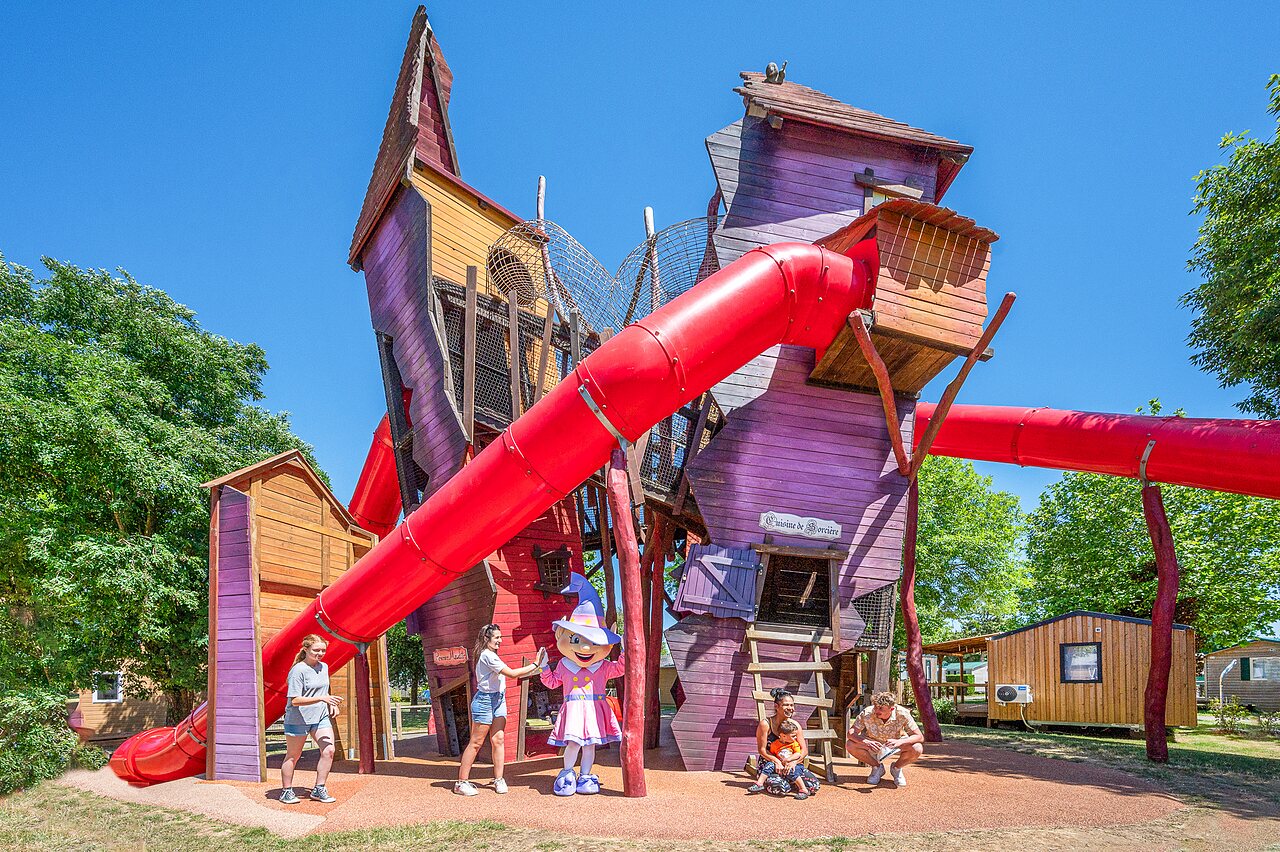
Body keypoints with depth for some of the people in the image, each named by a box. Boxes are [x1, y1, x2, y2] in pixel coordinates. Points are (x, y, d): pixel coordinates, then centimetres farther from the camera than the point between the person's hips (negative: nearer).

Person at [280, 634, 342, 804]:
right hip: (298, 719, -6)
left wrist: (332, 704, 6)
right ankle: (286, 792, 25)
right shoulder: (298, 670, -16)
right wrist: (322, 699, -28)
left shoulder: (324, 667, 8)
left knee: (329, 750, -7)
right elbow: (295, 700, -21)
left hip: (320, 717, 6)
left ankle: (319, 790, 6)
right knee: (293, 756, 8)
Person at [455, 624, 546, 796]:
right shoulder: (487, 655, -17)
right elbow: (512, 673, -21)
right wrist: (535, 664, -16)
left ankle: (498, 779, 8)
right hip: (485, 700, -9)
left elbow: (508, 675, 15)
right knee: (476, 742, -4)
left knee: (498, 740, 3)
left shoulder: (490, 655, 16)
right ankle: (461, 782, 2)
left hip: (498, 700, 9)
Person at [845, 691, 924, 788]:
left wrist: (899, 742, -46)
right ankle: (877, 767, 2)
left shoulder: (902, 714, -30)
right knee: (850, 745, -26)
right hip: (874, 744, 1)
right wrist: (866, 742, -47)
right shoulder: (866, 714, -29)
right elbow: (851, 733, -27)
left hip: (897, 744, -1)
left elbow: (920, 737, -28)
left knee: (917, 749, -31)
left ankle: (896, 768, 2)